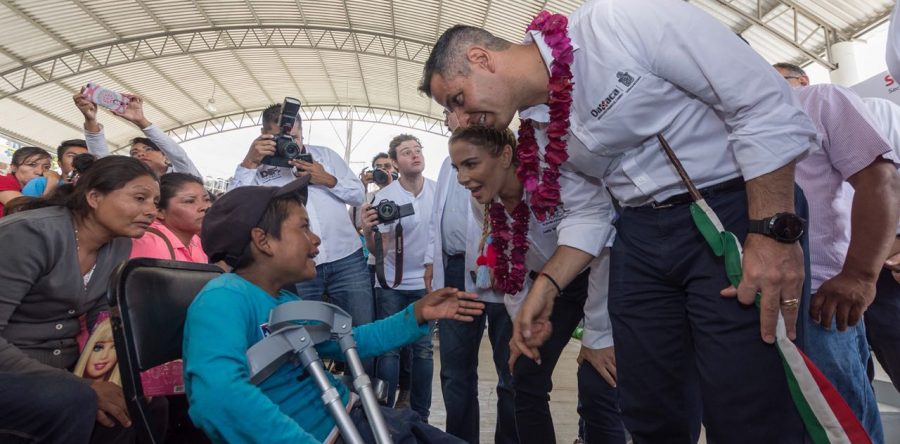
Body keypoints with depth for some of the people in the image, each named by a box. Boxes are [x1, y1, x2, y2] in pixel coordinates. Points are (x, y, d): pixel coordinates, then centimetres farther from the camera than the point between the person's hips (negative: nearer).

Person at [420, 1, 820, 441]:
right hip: (641, 234, 6)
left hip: (734, 209, -6)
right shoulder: (536, 129, 4)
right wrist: (547, 285, 0)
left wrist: (774, 231, -20)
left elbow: (766, 101, -17)